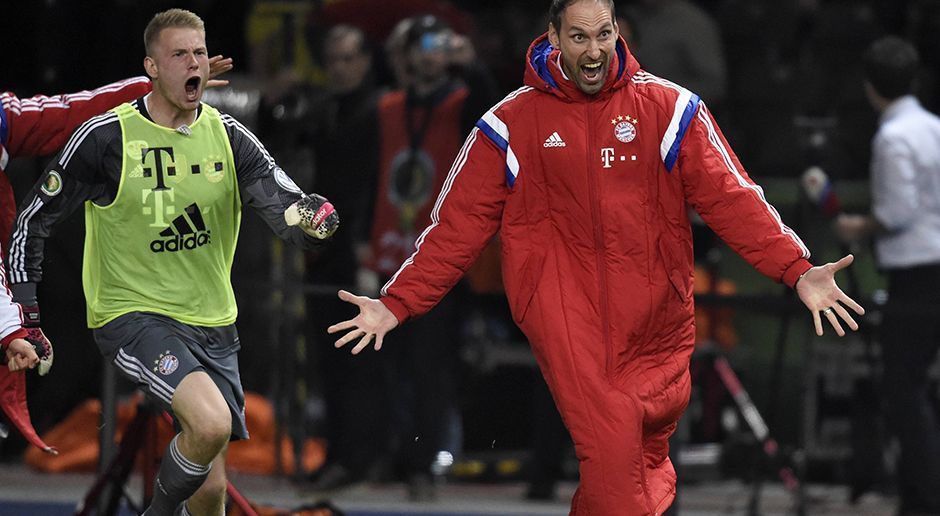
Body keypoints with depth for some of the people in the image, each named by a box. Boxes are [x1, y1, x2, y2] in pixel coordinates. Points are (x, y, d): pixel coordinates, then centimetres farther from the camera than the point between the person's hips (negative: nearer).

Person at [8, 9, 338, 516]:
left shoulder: (228, 136, 1)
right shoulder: (105, 137, -10)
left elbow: (284, 204, -9)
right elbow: (33, 217, -1)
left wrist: (310, 217, -34)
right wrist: (23, 314, -5)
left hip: (211, 324, 5)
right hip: (133, 317, -5)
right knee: (212, 423, -29)